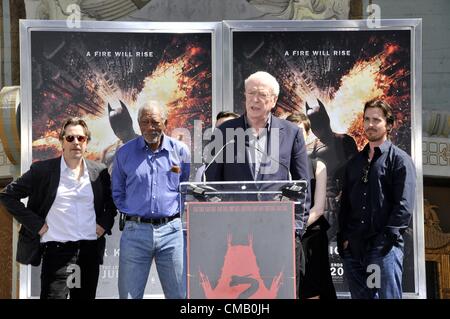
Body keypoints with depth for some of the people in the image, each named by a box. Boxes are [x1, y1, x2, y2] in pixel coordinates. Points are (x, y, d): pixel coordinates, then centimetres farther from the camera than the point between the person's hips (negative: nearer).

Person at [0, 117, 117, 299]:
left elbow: (112, 202, 22)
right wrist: (35, 224, -5)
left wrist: (105, 223, 5)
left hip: (90, 250, 3)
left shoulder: (99, 172, 8)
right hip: (57, 249, -3)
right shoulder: (42, 170, -1)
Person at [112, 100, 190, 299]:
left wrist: (178, 210, 4)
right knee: (129, 295, 2)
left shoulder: (180, 151, 5)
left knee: (179, 294, 3)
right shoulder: (125, 153, 6)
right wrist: (130, 212, 5)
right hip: (135, 231, 0)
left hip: (171, 230, 0)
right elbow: (117, 192, 16)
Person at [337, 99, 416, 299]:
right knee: (360, 296, 7)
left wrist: (389, 236, -15)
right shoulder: (355, 162, 21)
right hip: (354, 248, 6)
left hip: (384, 246, -6)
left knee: (387, 295, -8)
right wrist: (343, 237, 8)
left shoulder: (399, 159, 2)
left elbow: (404, 205, -7)